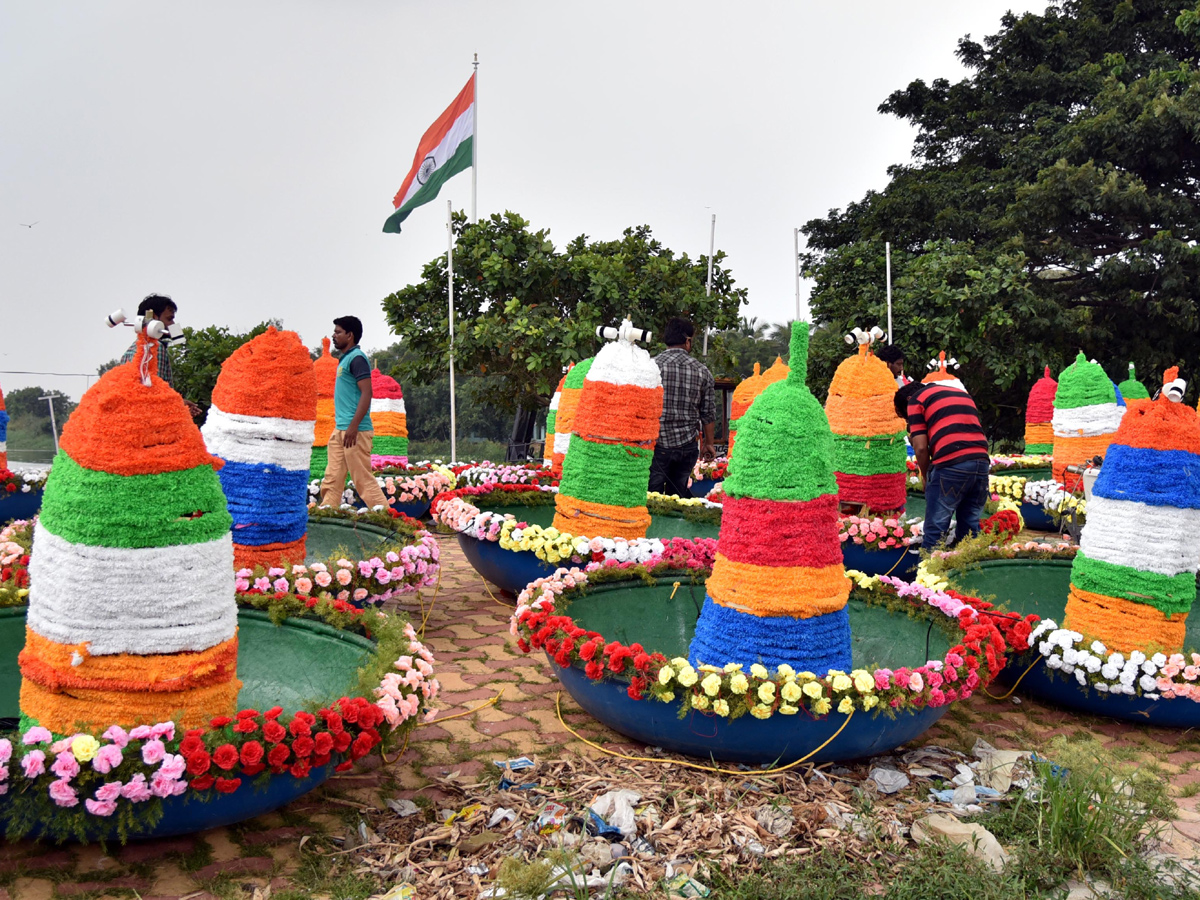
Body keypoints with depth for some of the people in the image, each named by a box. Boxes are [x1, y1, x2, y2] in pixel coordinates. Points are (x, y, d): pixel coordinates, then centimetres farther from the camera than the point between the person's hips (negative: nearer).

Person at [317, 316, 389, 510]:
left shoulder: (357, 358, -11)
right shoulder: (345, 359, 18)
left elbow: (366, 393, -19)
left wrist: (353, 426, -25)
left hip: (354, 430, -10)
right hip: (340, 429, 10)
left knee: (362, 478, -7)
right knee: (332, 477, 9)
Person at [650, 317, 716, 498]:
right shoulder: (702, 371, 2)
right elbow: (709, 413, 7)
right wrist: (708, 443, 20)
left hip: (658, 443, -2)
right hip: (687, 444, 3)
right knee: (678, 494, 11)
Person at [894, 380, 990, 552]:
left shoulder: (915, 400, 11)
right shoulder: (963, 393, 30)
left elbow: (921, 448, 1)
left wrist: (926, 478, 15)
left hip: (951, 464, -6)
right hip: (982, 460, 6)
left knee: (935, 530, 1)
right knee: (971, 526, 16)